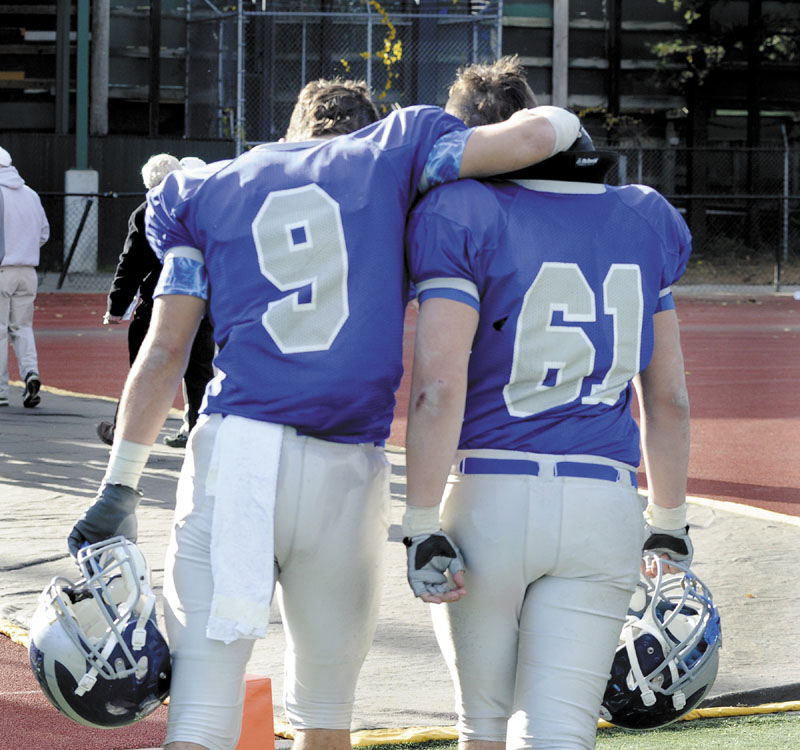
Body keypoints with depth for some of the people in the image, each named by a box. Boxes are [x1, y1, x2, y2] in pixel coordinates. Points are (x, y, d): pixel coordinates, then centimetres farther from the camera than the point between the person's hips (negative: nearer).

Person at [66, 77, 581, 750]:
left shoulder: (208, 191, 16)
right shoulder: (389, 153, 12)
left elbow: (164, 353, 10)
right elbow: (533, 134, 2)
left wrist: (120, 489, 8)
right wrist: (565, 126, 25)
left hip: (237, 448, 0)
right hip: (347, 468, 0)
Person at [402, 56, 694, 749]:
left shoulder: (461, 218, -6)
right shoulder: (645, 224, 10)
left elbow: (439, 388, -15)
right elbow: (668, 400, 15)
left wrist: (422, 529, -12)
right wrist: (669, 526, 23)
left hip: (488, 497, -3)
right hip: (605, 504, 3)